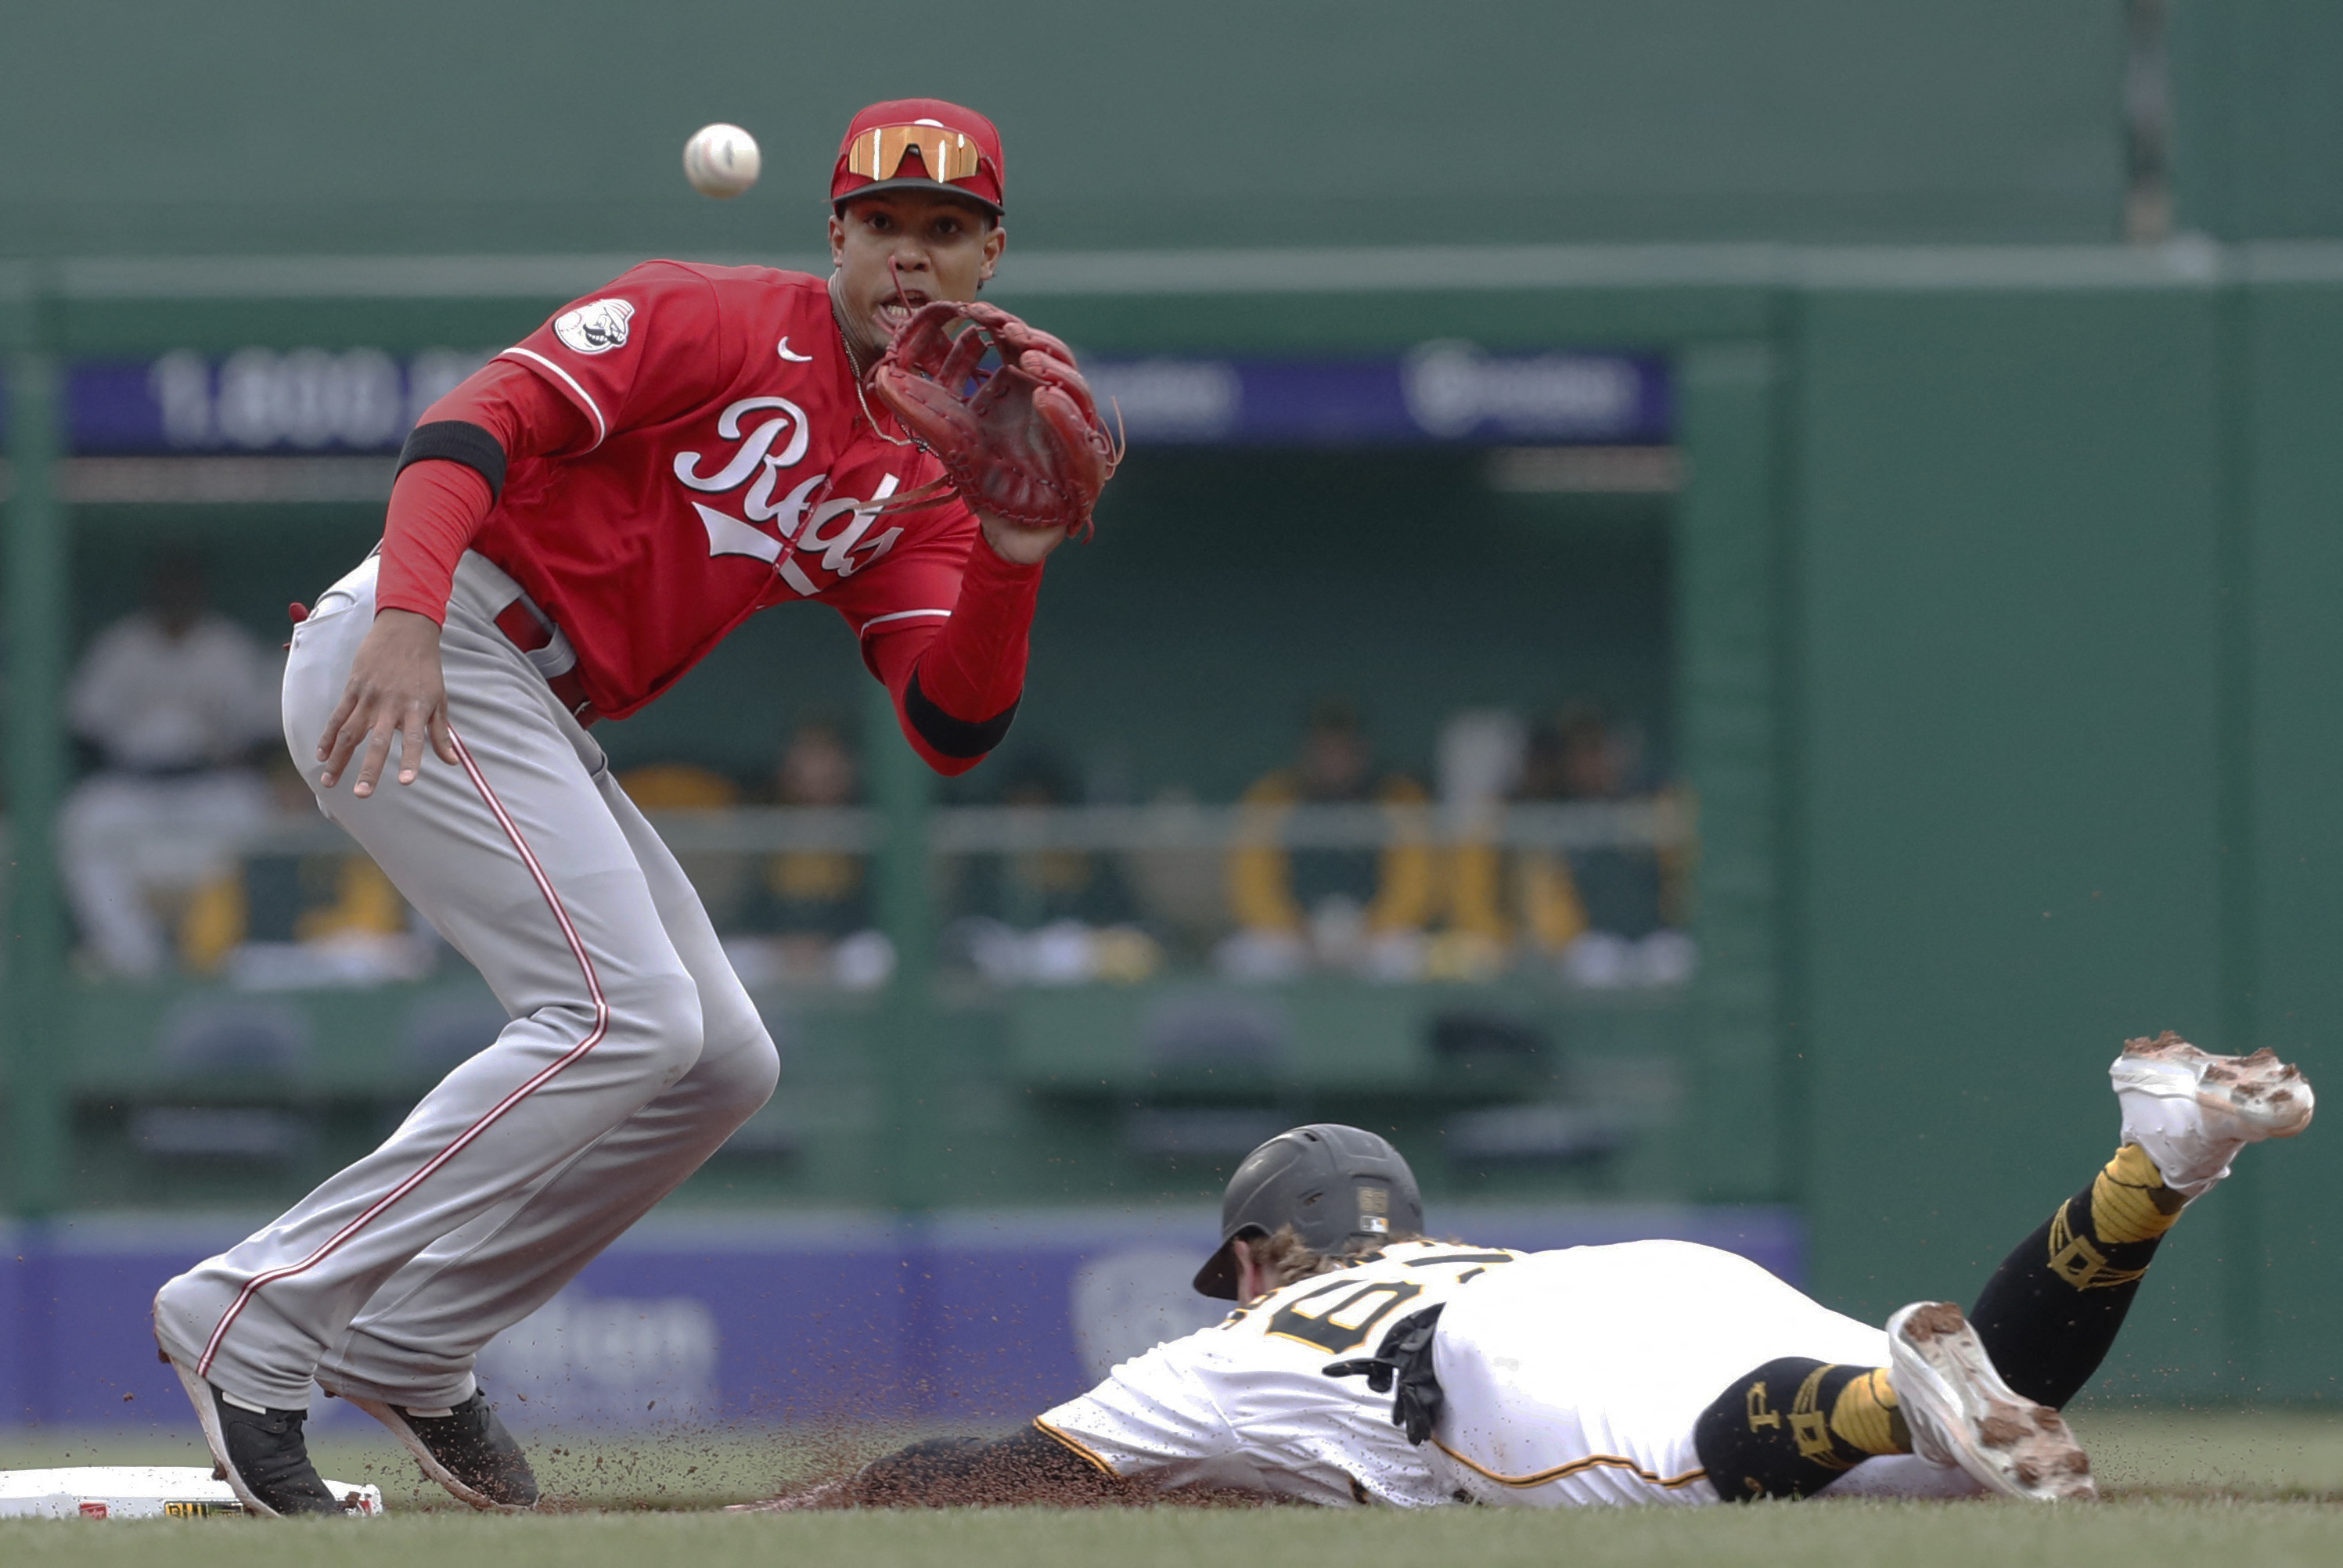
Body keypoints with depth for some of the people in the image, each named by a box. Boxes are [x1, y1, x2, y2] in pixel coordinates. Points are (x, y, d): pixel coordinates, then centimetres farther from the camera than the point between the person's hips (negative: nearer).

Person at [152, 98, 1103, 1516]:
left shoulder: (918, 487, 17)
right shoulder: (718, 322, -5)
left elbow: (953, 733, 6)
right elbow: (481, 420, -17)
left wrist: (1013, 561, -11)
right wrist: (407, 620, -32)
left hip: (535, 726, 9)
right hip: (413, 668, -9)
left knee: (721, 1067, 9)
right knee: (624, 1015, -21)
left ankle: (408, 1351, 14)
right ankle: (257, 1319, -22)